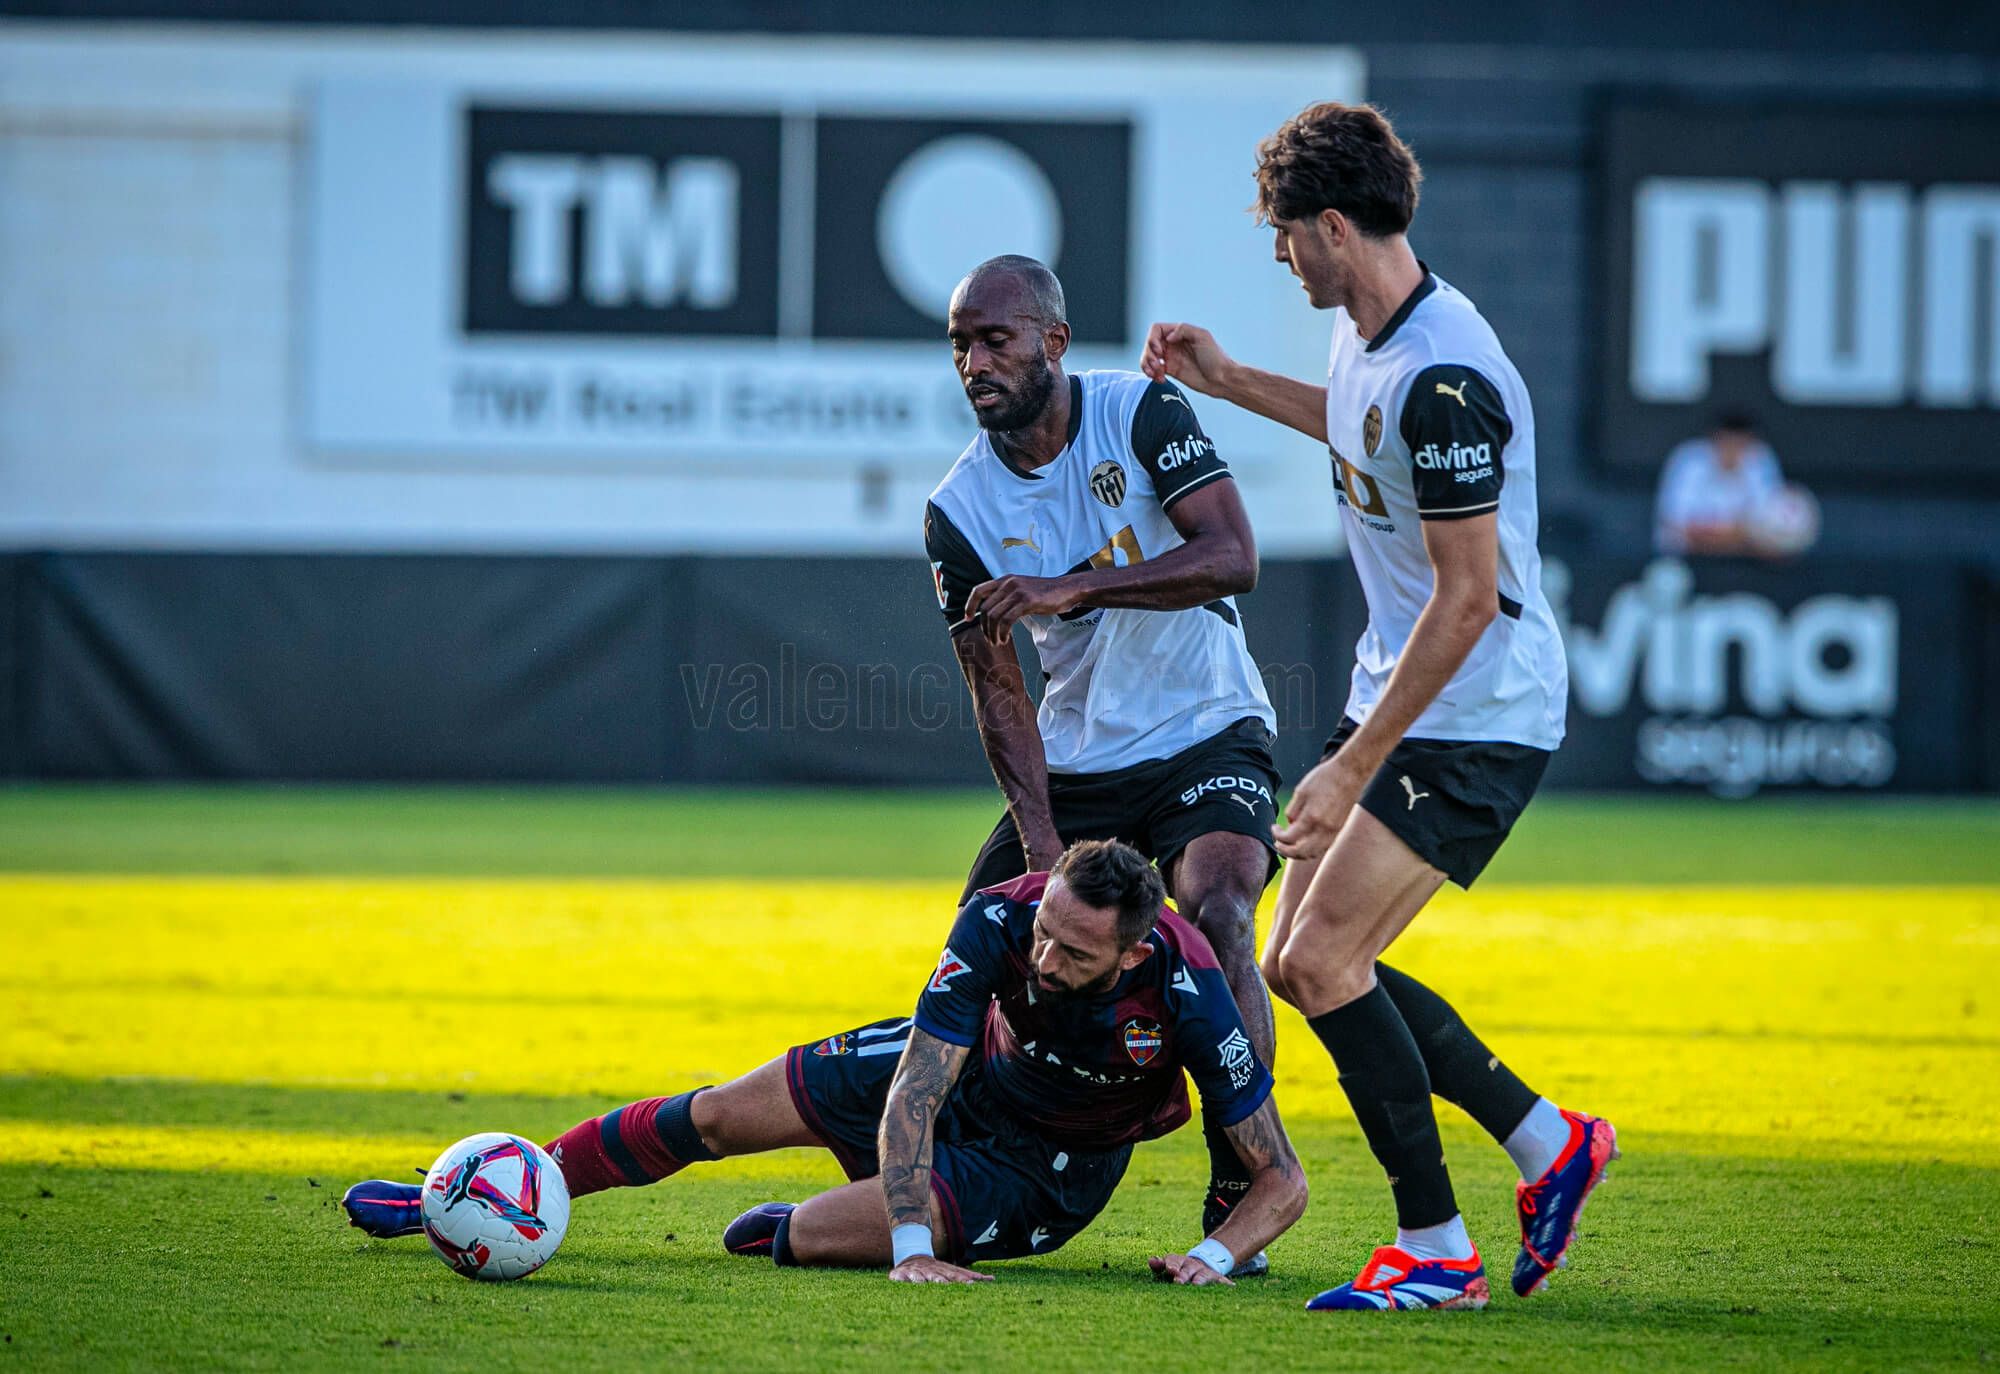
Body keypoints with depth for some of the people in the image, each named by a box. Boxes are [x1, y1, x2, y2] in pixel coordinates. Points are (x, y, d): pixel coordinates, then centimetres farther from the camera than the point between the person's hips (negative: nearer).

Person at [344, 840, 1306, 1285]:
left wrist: (1217, 1255, -46)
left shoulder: (1185, 989, -36)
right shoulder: (1002, 922, -32)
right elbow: (913, 1090, -34)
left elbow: (1280, 1180, -27)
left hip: (1048, 1168, -3)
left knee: (820, 1231, -22)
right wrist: (909, 1250, -45)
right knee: (718, 1114, 5)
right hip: (967, 1066, 3)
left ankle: (788, 1235, 19)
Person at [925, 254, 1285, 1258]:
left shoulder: (1142, 412, -13)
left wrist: (1069, 589, -34)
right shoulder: (958, 511, -6)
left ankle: (1237, 1203, -25)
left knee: (1213, 914, -28)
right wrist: (1041, 842, -19)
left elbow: (1232, 557, -25)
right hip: (1078, 763, 4)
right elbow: (998, 692, -6)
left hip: (1208, 736, -4)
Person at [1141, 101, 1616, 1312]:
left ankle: (1436, 1251, -5)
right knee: (1305, 967, 8)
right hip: (1400, 702, 10)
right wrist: (1228, 381, 27)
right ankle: (1549, 1142, 18)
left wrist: (1352, 767, -23)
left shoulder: (1444, 379, -25)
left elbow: (1469, 596, -25)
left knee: (1320, 959, -15)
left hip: (1477, 723, -10)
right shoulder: (1368, 335, 5)